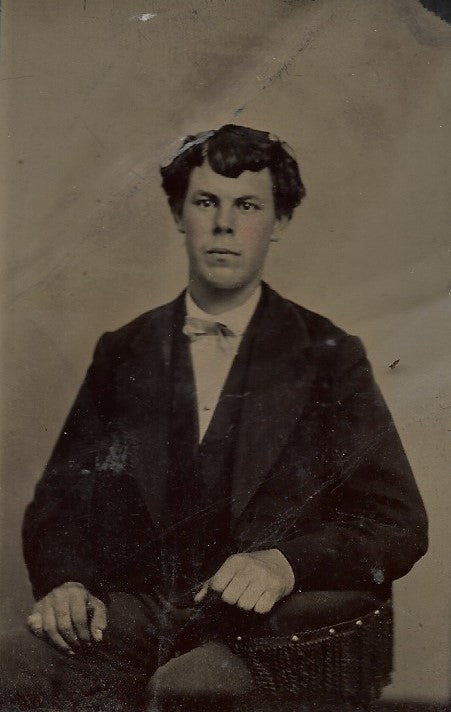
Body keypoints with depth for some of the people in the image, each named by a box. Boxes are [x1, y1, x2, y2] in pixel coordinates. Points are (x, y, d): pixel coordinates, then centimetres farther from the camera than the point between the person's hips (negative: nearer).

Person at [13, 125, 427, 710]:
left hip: (267, 630, -2)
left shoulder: (328, 358, 5)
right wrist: (62, 582, -9)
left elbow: (400, 524, 0)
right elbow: (58, 500, 14)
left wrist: (285, 562, -19)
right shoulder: (123, 354, 13)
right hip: (131, 614, 3)